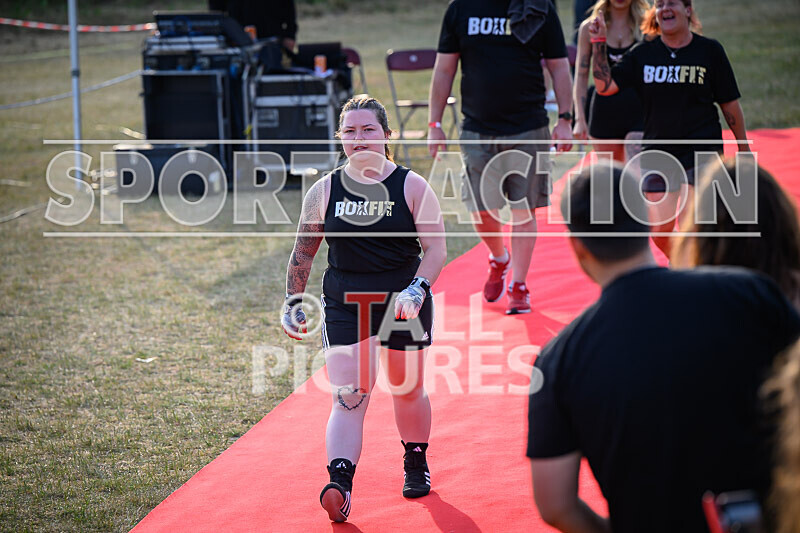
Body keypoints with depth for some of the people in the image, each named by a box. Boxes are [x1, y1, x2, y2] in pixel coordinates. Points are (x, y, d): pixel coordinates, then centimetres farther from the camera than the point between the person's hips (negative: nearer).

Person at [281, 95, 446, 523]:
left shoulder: (412, 188, -3)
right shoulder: (325, 191, 1)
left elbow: (436, 248, -6)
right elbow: (303, 251, 12)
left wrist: (418, 289, -21)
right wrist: (293, 302, 10)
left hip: (404, 302, 0)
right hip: (344, 306, 0)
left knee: (408, 389, 14)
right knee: (348, 397, -12)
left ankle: (416, 463, 38)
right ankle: (340, 484, -22)